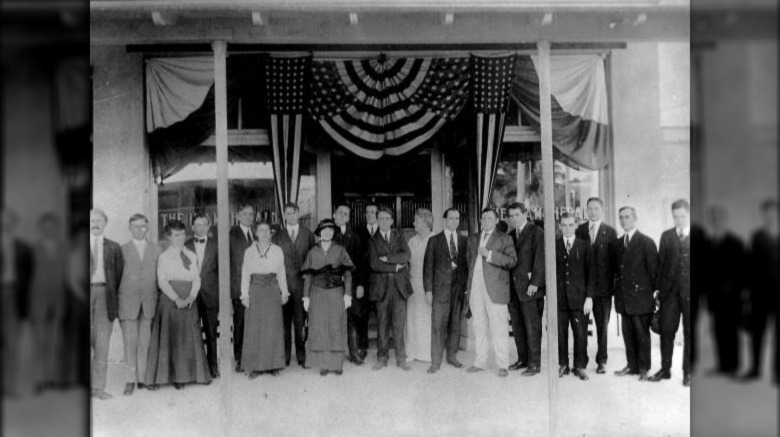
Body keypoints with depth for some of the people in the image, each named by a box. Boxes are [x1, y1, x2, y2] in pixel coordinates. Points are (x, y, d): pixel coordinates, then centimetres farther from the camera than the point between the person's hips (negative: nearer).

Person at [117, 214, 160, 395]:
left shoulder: (156, 249, 9)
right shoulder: (122, 250, 5)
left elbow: (160, 276, 10)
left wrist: (158, 299, 4)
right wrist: (117, 304, 0)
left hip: (149, 300, 1)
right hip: (128, 300, -1)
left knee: (145, 341, 4)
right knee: (129, 340, -1)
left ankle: (142, 377, 12)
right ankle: (131, 378, 8)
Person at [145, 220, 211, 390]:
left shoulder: (192, 256, 13)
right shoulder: (164, 257, 3)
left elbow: (196, 279, 7)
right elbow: (162, 281, -5)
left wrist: (191, 296, -10)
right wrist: (177, 298, -15)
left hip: (189, 301, 3)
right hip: (170, 300, -3)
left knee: (190, 337, 4)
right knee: (169, 337, -3)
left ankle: (184, 375, 13)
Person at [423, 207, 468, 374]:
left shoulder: (464, 241, 11)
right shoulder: (434, 240, 4)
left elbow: (467, 263, 10)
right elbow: (428, 266, 1)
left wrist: (467, 286, 2)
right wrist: (428, 290, -5)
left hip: (459, 287, 3)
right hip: (441, 288, -2)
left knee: (456, 324, 9)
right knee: (438, 325, -3)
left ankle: (452, 356, 24)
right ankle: (436, 361, 4)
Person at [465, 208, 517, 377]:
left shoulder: (504, 239, 4)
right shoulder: (473, 239, 20)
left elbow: (512, 260, -7)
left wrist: (490, 255, -17)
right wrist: (468, 287, 17)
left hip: (495, 289, -4)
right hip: (475, 288, 5)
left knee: (498, 328, -4)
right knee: (479, 326, 9)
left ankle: (503, 365, 5)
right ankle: (480, 361, 19)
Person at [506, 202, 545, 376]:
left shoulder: (536, 232, -3)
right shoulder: (510, 235, 17)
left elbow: (540, 259, -9)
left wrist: (534, 283, -15)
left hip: (530, 287, -6)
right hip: (513, 287, 6)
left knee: (532, 326, -2)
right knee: (517, 325, 10)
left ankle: (534, 363, 6)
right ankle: (523, 359, 21)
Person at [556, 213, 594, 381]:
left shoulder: (585, 246, 5)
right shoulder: (554, 246, 6)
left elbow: (590, 272, 3)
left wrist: (589, 297, -3)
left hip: (579, 297, -1)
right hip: (559, 298, 1)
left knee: (580, 334, 2)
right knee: (560, 333, 5)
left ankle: (580, 366, 17)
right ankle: (562, 365, 19)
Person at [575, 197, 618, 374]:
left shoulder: (610, 231, 1)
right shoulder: (580, 230, 7)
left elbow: (614, 259, -1)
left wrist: (613, 282, -6)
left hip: (603, 285, -2)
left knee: (602, 324, 5)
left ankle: (602, 360, 16)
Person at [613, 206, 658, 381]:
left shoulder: (646, 242, -5)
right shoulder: (617, 243, 12)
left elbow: (653, 270, -5)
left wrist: (653, 293, -6)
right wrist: (617, 291, 9)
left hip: (640, 296, -5)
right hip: (623, 298, 5)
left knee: (642, 334, 4)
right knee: (628, 334, 11)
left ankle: (644, 368, 16)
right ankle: (632, 365, 23)